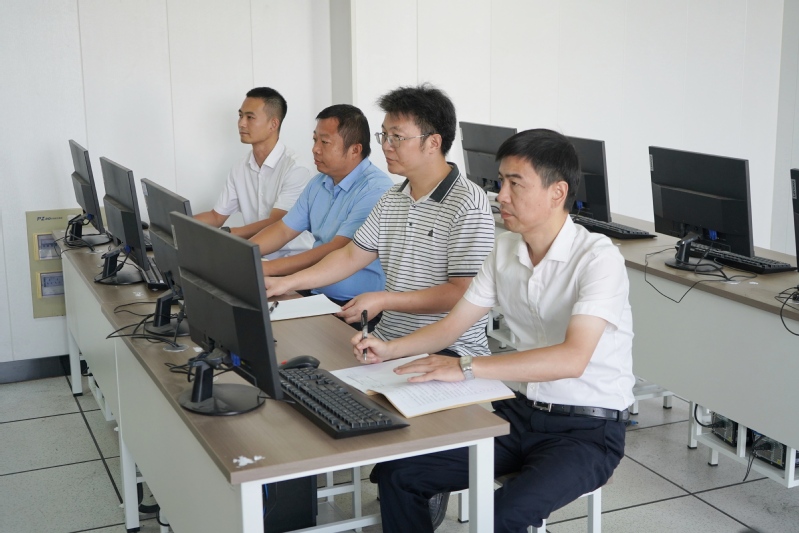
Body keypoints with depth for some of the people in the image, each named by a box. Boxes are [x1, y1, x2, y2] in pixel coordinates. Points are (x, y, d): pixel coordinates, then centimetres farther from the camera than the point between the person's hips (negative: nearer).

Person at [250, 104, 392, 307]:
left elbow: (337, 252, -23)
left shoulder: (375, 189, -17)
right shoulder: (319, 183, 12)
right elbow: (283, 230, 15)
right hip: (315, 294, 8)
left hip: (355, 305, -8)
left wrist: (266, 268, -24)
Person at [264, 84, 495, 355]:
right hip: (387, 341, 8)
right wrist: (286, 283, 7)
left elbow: (461, 293, -17)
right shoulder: (391, 199, 13)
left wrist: (384, 300, -18)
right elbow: (351, 256, 16)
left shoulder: (468, 205, -14)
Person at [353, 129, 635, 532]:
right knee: (396, 473, -7)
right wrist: (390, 350, -6)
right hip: (522, 412, 7)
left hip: (588, 428, -6)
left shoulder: (598, 258, -18)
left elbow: (572, 359, -30)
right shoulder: (506, 249, 5)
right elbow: (454, 324, 11)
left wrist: (466, 369, -33)